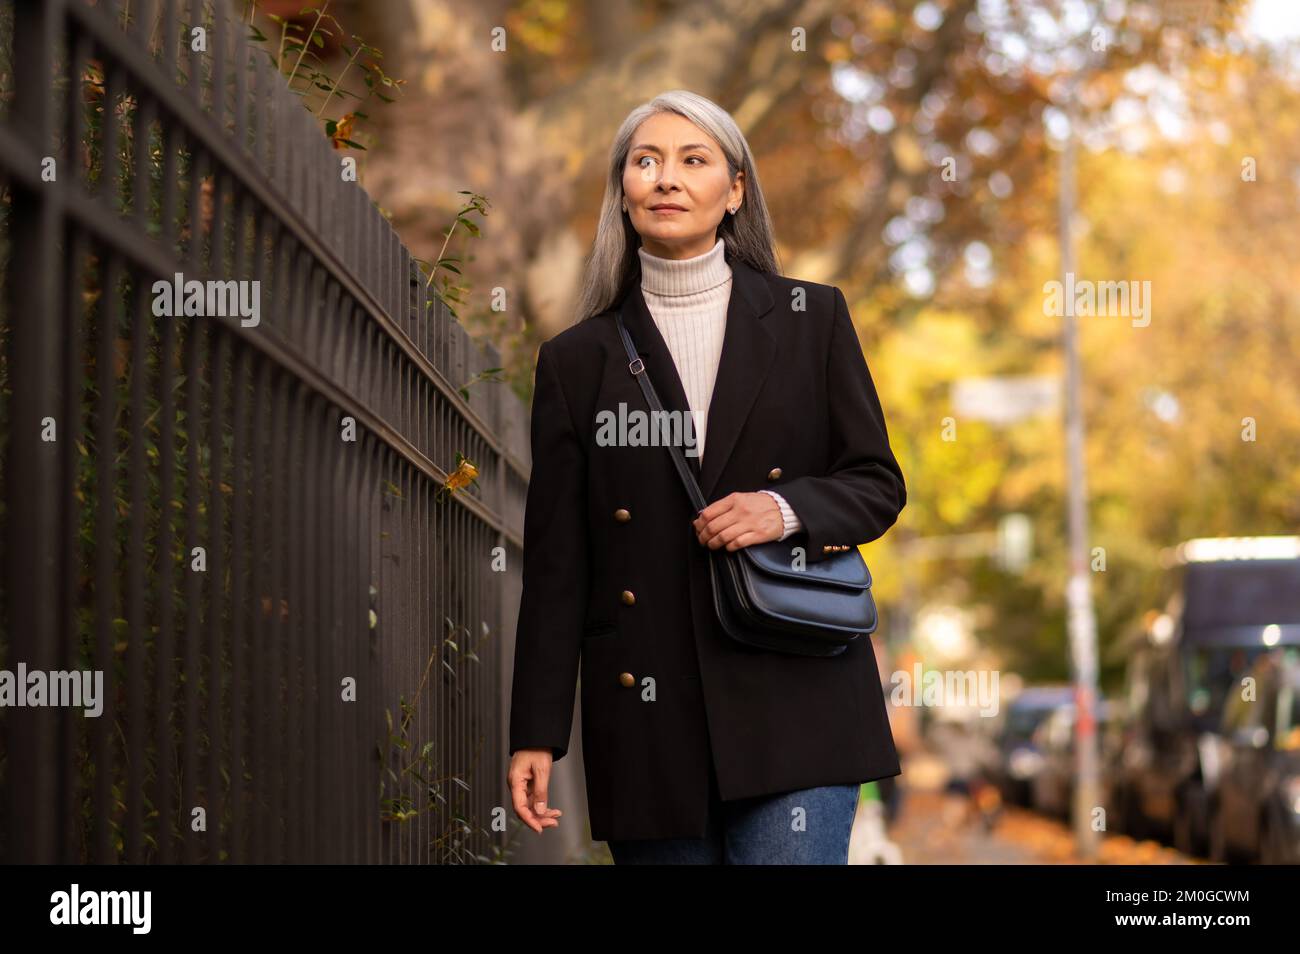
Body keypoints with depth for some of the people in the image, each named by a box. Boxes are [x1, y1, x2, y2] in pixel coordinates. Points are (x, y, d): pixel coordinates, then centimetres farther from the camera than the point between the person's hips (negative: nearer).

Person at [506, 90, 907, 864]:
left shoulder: (812, 320, 8)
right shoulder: (578, 361, 9)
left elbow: (878, 486, 10)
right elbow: (556, 564, 7)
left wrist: (786, 509, -12)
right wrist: (537, 734, 2)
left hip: (792, 698, -1)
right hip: (650, 717, 1)